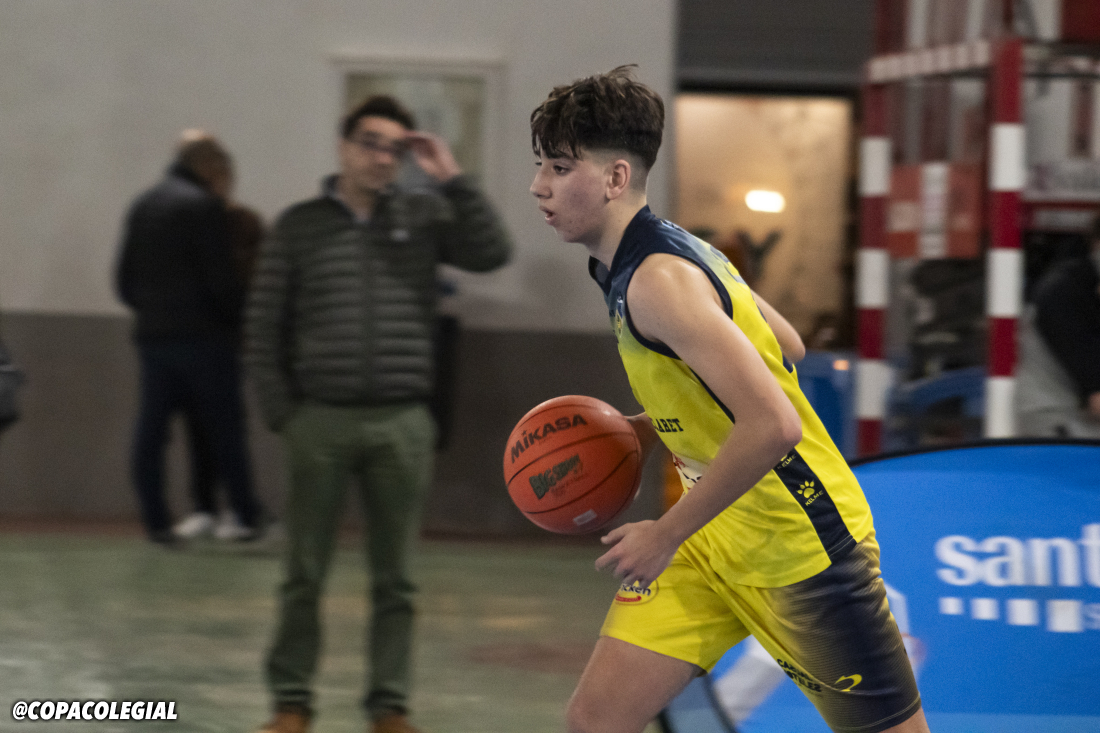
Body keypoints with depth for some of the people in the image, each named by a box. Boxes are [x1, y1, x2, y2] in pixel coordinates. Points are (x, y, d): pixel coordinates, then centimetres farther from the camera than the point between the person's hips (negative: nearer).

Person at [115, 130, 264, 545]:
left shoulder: (142, 207, 12)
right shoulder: (204, 206, -11)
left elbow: (125, 280, 14)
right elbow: (221, 279, -14)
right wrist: (241, 316, 0)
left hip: (152, 335, 6)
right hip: (202, 335, -6)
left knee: (151, 429, 5)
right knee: (223, 427, 2)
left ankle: (156, 521, 3)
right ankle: (246, 515, 5)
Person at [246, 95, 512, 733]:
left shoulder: (424, 216, 5)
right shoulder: (300, 225, 3)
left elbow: (493, 253, -8)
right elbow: (264, 328, 4)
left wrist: (452, 179, -12)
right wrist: (282, 413, -1)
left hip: (402, 424, 1)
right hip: (321, 422, -1)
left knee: (395, 578, 5)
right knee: (305, 573, 4)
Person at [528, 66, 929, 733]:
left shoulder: (659, 279, -24)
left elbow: (773, 425, -33)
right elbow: (786, 347, 19)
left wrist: (666, 534, -23)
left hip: (801, 545, -9)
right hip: (715, 535, 9)